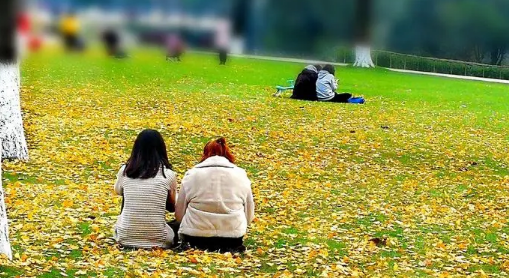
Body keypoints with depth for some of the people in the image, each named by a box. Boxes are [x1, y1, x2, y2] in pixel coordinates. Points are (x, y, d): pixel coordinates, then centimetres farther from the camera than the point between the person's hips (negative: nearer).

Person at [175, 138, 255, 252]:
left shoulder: (192, 175, 2)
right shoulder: (240, 175, 5)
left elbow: (179, 214, 4)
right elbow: (249, 215, 9)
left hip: (196, 236, -1)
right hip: (232, 238, 1)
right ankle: (228, 247, 1)